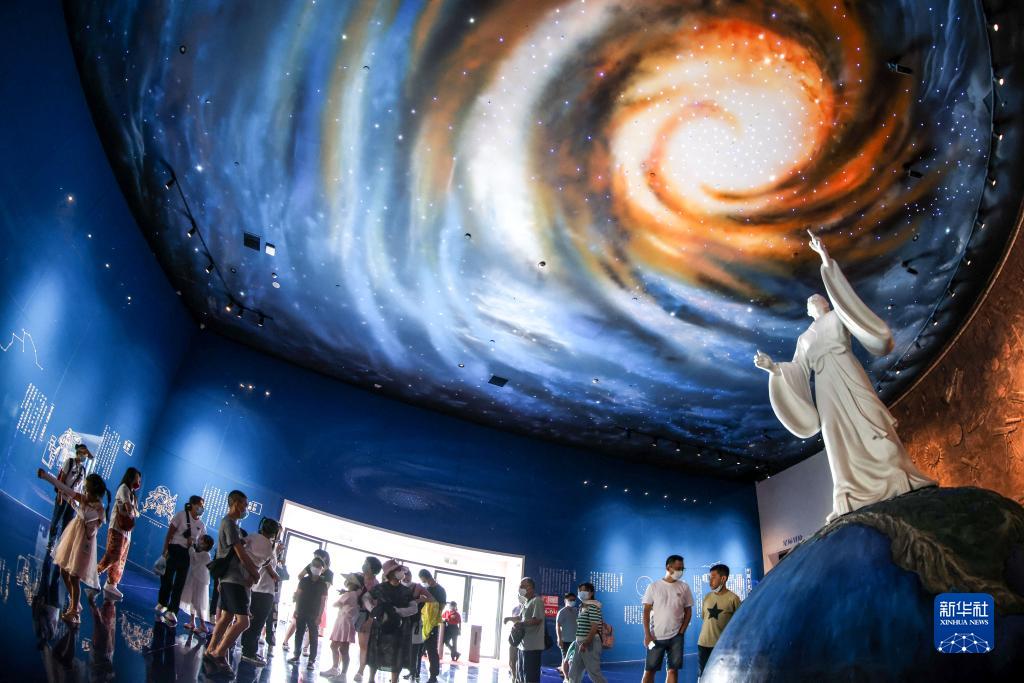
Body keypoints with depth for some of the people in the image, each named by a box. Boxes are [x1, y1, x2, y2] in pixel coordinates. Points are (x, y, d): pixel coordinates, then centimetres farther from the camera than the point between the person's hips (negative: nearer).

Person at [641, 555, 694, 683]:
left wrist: (681, 631, -2)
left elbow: (688, 612, 8)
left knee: (673, 669, 4)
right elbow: (646, 611, -2)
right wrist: (647, 634, -8)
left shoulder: (684, 587, 3)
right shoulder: (653, 586, -2)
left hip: (676, 636, 2)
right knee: (649, 670, 1)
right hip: (656, 636, -2)